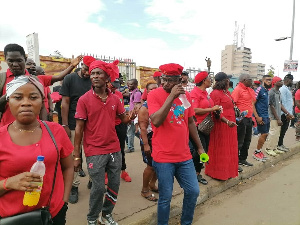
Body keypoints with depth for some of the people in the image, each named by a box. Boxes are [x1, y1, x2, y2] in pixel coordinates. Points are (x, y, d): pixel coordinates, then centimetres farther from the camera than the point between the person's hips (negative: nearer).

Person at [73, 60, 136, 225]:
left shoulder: (114, 99, 1)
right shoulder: (84, 100, -9)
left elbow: (123, 119, 12)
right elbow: (79, 128, -8)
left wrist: (130, 117, -13)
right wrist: (76, 156, -9)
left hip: (114, 149, 4)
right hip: (94, 152, -4)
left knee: (114, 184, 14)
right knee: (99, 188, 4)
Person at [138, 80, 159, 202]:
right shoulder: (144, 108, -12)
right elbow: (143, 127, -17)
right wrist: (145, 144, -21)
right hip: (149, 141, -7)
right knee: (151, 166, 0)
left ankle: (152, 184, 37)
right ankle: (145, 190, 22)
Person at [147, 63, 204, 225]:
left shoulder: (185, 95, 6)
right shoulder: (154, 94, -10)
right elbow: (156, 121, -24)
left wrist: (199, 147, 17)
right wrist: (171, 96, -26)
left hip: (184, 156, 5)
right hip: (163, 157, -5)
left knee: (193, 191, 13)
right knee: (165, 197, 6)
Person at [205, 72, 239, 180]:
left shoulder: (227, 92, 14)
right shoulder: (215, 93, -14)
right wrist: (227, 121, -28)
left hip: (230, 125, 9)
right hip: (221, 125, -9)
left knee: (230, 149, 16)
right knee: (220, 150, 2)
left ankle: (228, 170, 30)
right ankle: (218, 172, 16)